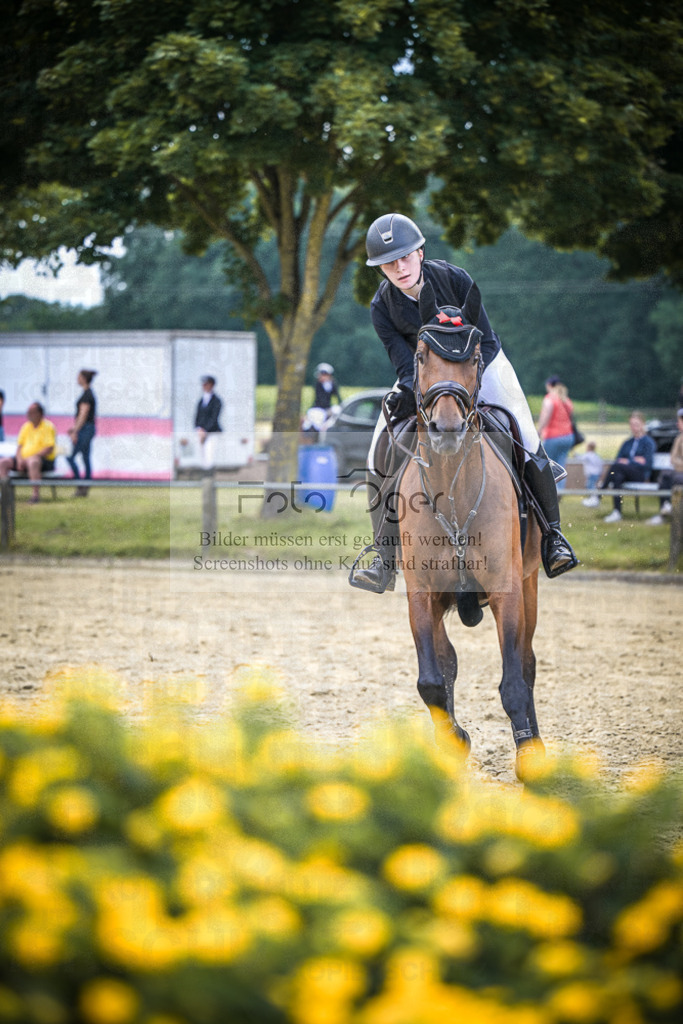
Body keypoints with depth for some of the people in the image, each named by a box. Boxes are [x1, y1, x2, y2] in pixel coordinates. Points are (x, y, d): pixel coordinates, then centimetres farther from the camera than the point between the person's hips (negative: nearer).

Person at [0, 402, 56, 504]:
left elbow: (49, 449, -15)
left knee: (33, 461, -42)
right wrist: (19, 460, -7)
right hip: (24, 459, 7)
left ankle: (36, 494, -40)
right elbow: (19, 446, 14)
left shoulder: (48, 426, -6)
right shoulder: (26, 426, 14)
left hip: (45, 460, -7)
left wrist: (30, 457, -21)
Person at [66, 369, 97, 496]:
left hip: (85, 429, -10)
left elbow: (83, 415, -20)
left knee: (70, 456, -8)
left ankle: (80, 485, -8)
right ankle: (85, 490, 10)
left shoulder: (86, 395, -16)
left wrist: (75, 432, -20)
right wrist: (75, 428, 24)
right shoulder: (89, 394, 14)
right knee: (86, 458, 9)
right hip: (89, 428, 10)